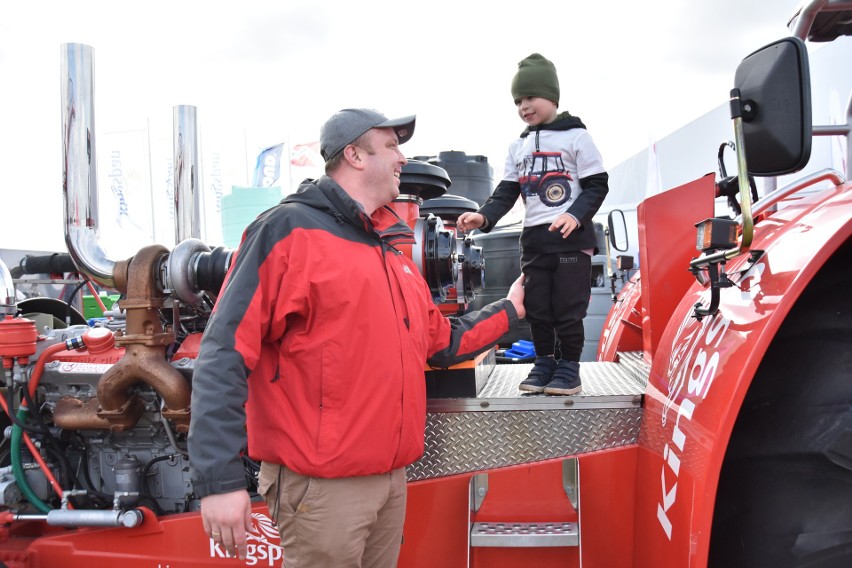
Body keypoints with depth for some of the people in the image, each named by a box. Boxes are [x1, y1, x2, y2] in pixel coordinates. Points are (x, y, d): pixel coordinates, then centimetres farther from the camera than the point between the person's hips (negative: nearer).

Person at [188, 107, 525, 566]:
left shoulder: (392, 249, 14)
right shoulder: (288, 230, -12)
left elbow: (441, 342, 23)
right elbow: (224, 355, -18)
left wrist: (509, 309, 24)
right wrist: (220, 478, -23)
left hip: (392, 477, 8)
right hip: (322, 486, -8)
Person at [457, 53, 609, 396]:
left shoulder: (576, 136, 0)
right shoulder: (518, 147, 16)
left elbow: (597, 185, -3)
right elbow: (507, 192, 11)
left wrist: (575, 215, -20)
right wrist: (484, 217, -8)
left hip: (572, 237, -5)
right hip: (534, 239, 5)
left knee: (568, 308, -2)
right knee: (536, 308, 8)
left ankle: (568, 367, 11)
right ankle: (544, 363, 21)